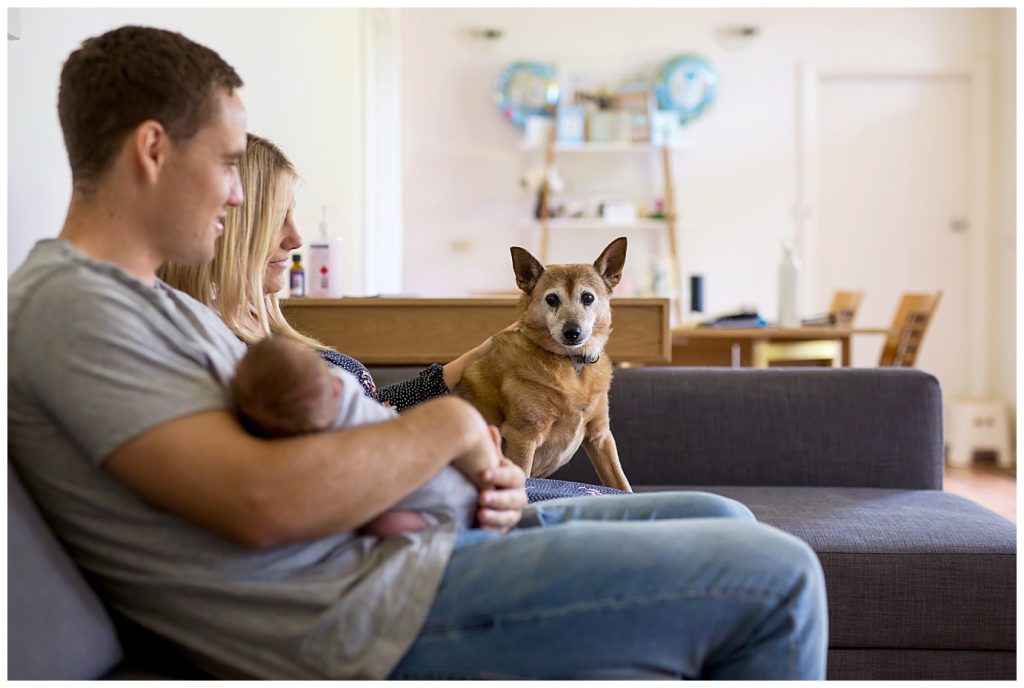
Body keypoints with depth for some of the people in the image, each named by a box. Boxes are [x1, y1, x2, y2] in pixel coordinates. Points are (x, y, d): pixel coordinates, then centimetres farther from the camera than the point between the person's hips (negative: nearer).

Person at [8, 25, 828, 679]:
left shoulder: (166, 303, 20)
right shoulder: (68, 305, -14)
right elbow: (262, 501, -26)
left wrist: (477, 481, -3)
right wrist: (450, 423, -12)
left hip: (395, 539, 10)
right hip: (368, 613, -10)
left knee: (722, 522, 15)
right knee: (777, 577, -10)